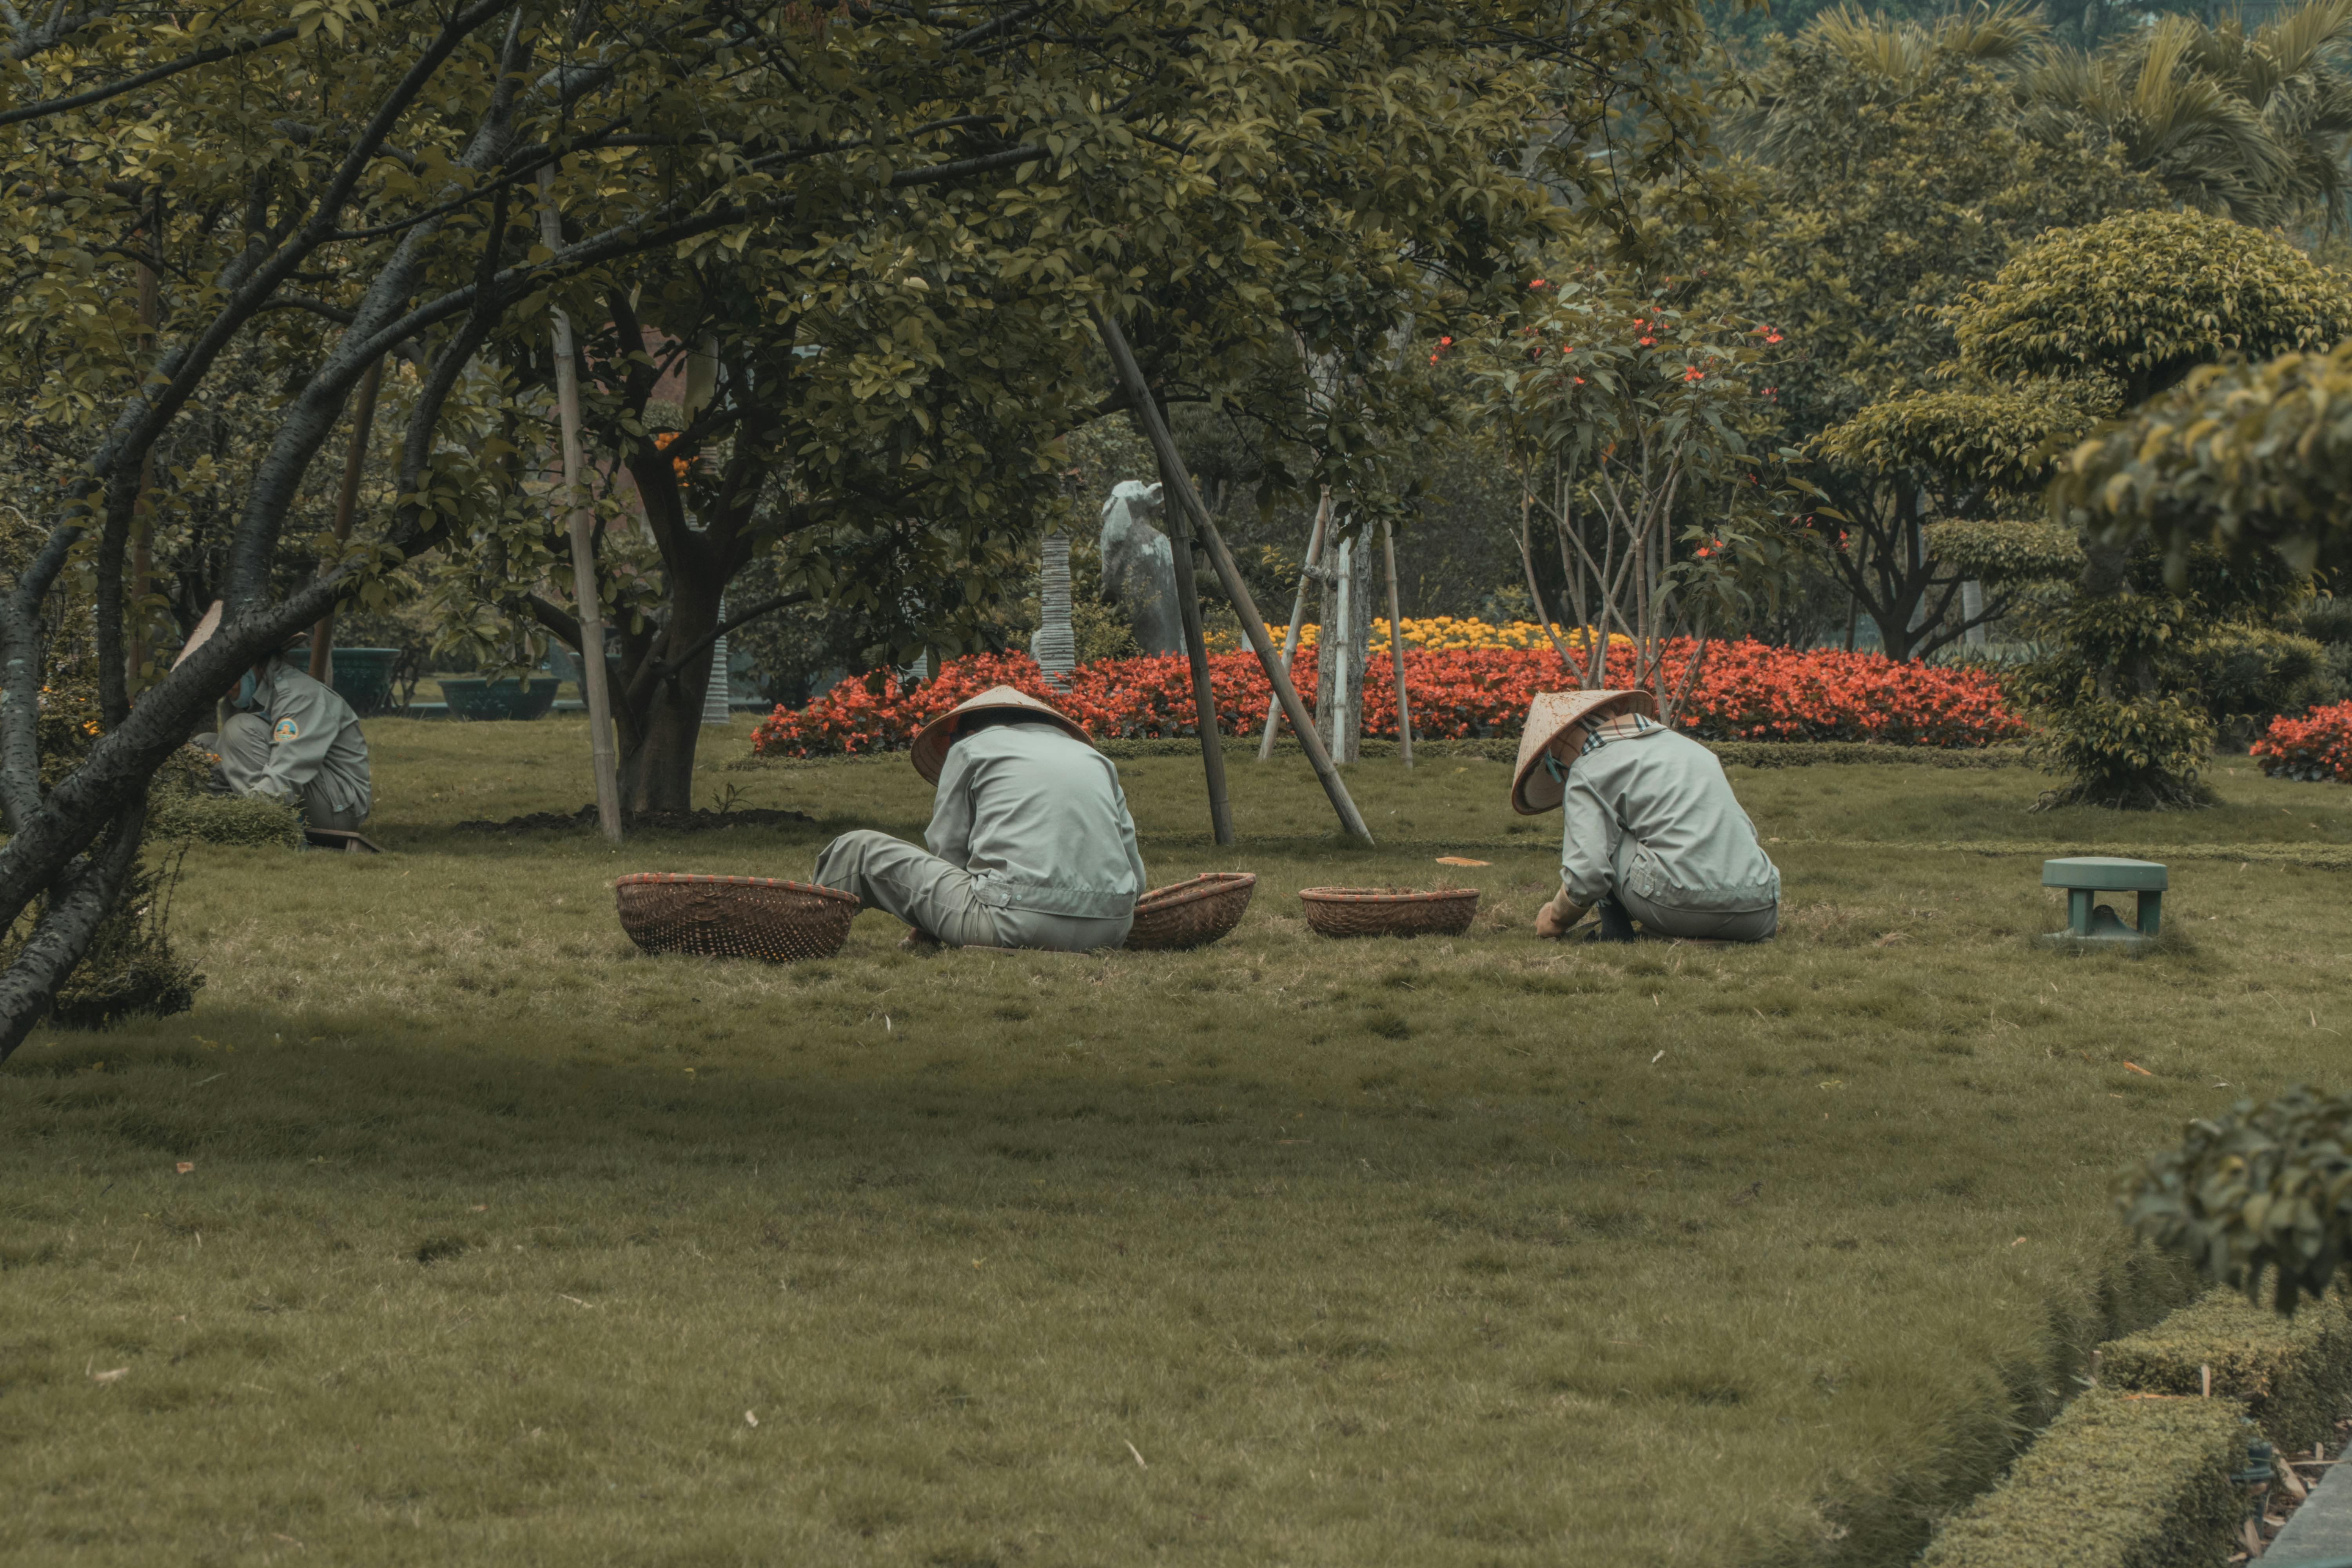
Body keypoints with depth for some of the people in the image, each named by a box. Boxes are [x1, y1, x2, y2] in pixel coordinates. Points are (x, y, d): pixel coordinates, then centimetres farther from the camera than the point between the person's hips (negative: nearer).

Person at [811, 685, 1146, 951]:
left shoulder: (972, 748, 13)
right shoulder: (1096, 759, 24)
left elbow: (948, 854, 12)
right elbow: (1135, 878, 20)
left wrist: (931, 926, 28)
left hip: (1018, 922, -5)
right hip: (1111, 930, 5)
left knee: (859, 850, 14)